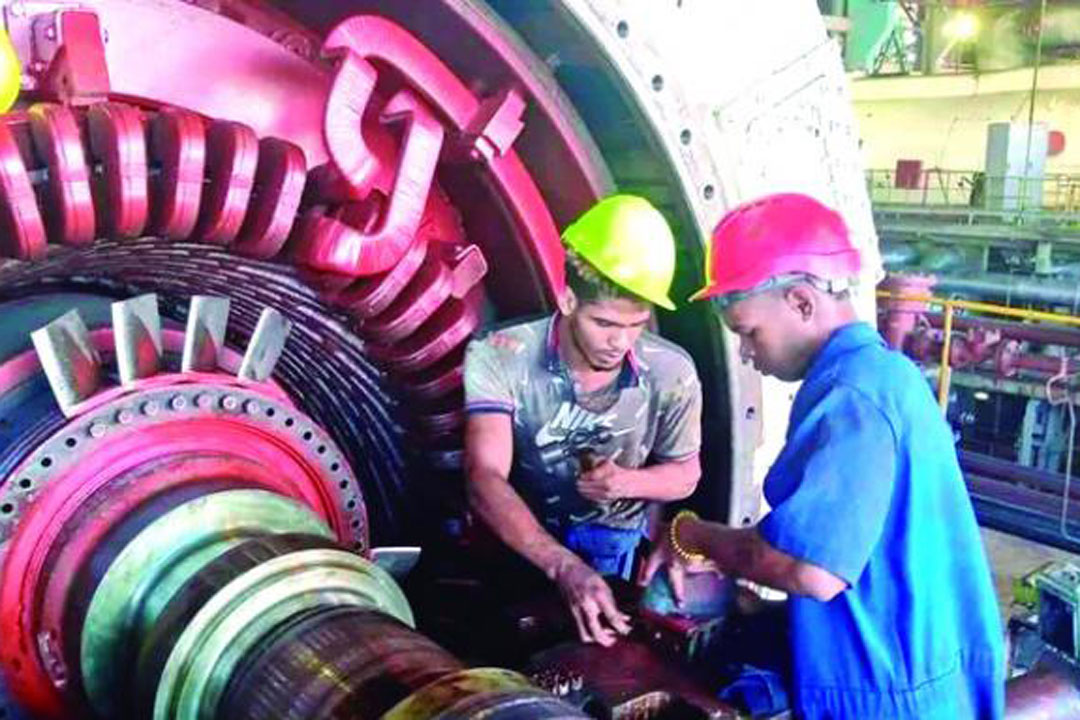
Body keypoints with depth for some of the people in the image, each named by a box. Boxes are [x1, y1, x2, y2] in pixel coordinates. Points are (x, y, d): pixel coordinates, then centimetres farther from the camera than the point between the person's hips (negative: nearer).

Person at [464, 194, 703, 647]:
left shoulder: (672, 373, -13)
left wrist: (627, 482, -19)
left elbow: (685, 474, 4)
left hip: (614, 540, 1)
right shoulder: (500, 359, -21)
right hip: (518, 537, -1)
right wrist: (565, 567, -45)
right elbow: (485, 480, -31)